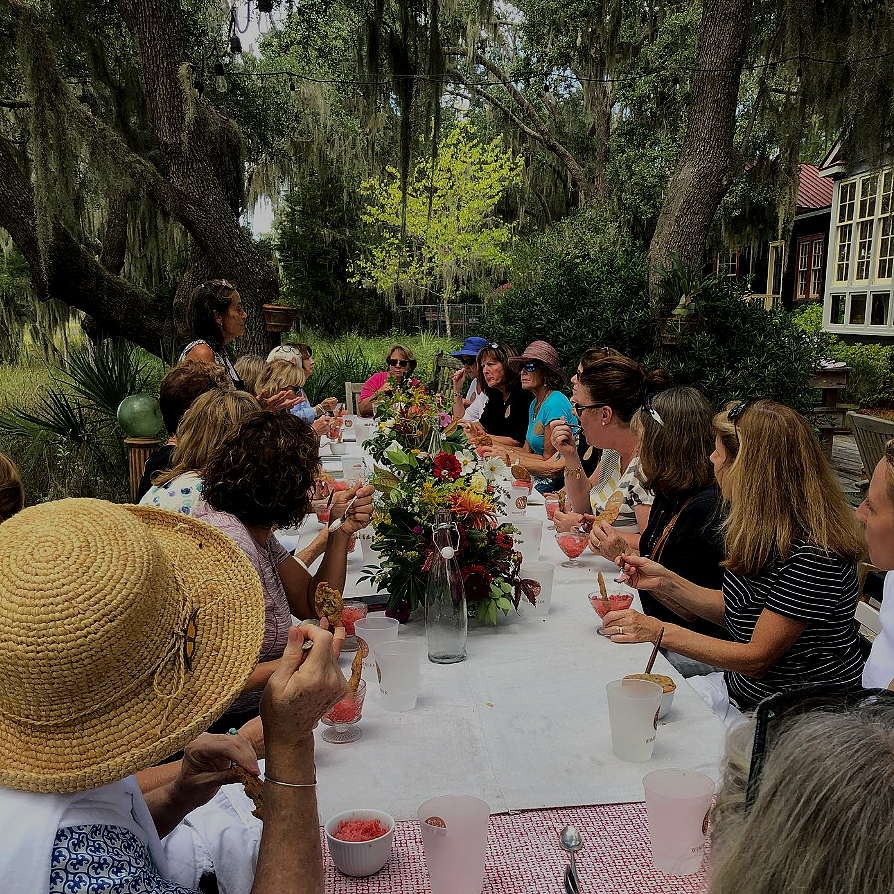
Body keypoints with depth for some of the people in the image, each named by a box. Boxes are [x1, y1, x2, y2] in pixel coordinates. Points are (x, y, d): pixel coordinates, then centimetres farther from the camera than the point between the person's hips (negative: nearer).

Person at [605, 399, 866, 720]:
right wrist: (666, 582, -1)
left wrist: (659, 630, -22)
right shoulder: (757, 528, 1)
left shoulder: (811, 555, -27)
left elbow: (757, 658, -22)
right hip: (740, 689, 8)